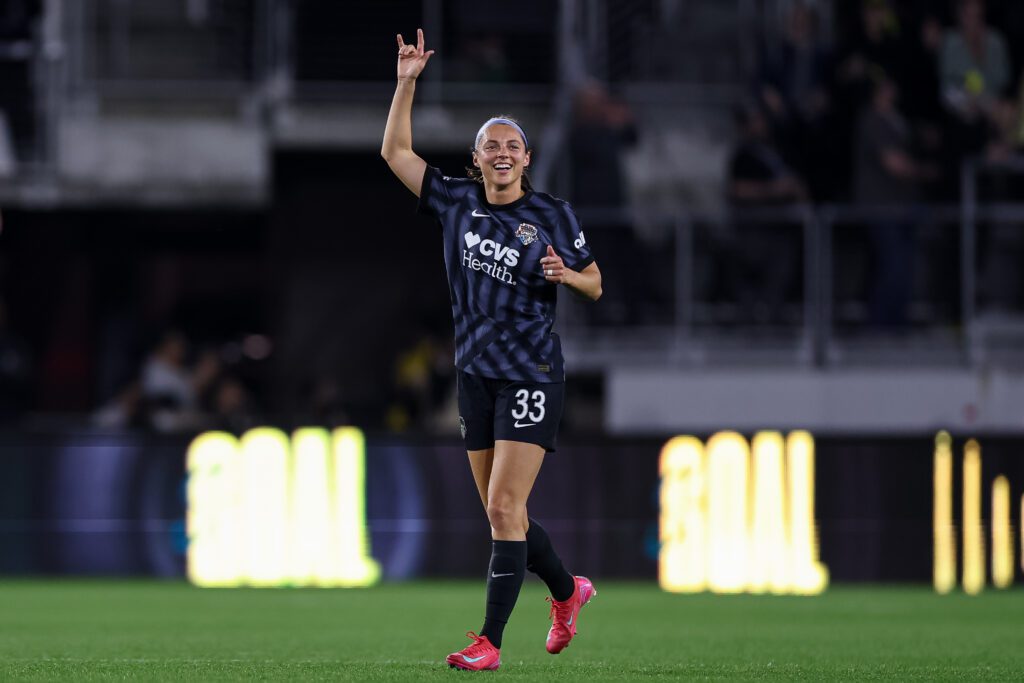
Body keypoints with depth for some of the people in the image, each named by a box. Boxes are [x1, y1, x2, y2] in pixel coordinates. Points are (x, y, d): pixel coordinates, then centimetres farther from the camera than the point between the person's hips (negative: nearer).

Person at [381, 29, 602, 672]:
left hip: (533, 374, -5)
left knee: (504, 507, -13)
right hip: (477, 372, 5)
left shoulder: (553, 214, -4)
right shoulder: (458, 202, 6)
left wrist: (565, 275, -18)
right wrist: (407, 84, 0)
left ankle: (490, 642, -13)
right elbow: (396, 152, 9)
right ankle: (568, 590, 37)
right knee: (503, 513, 12)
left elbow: (595, 285, 4)